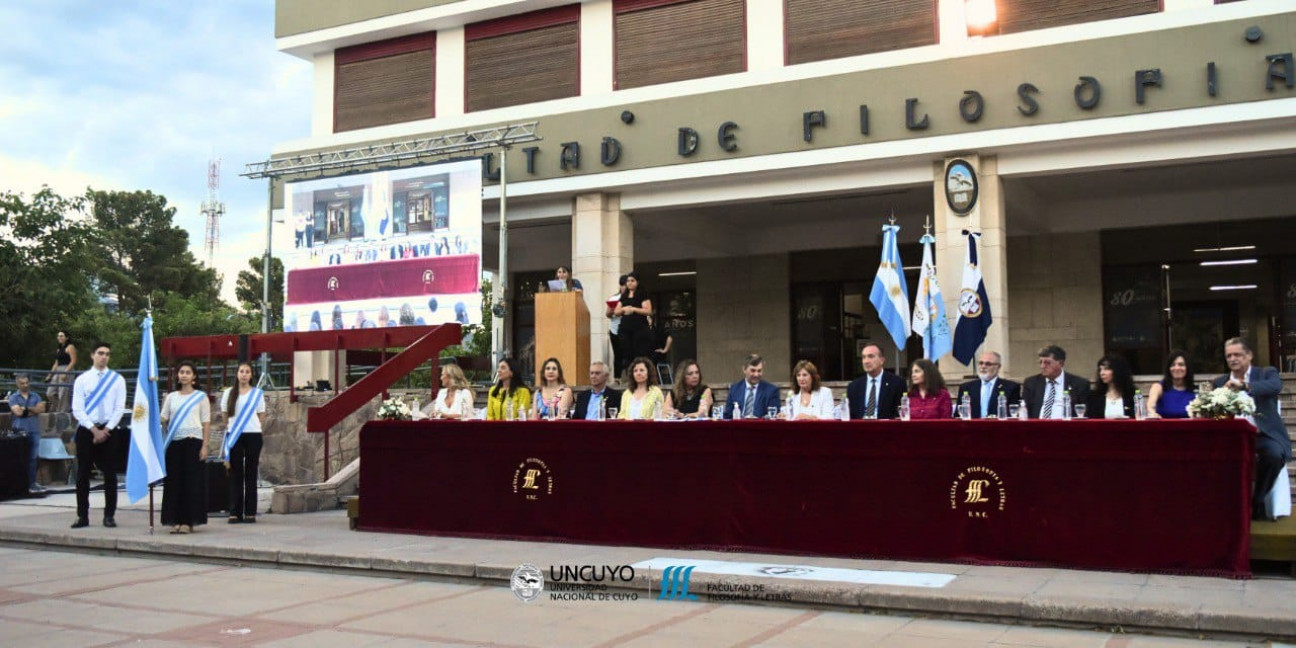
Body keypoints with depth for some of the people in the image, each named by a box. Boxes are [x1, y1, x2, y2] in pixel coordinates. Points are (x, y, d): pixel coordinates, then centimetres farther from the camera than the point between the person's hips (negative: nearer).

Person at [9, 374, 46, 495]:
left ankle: (32, 483, 6)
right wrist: (34, 409, -2)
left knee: (33, 458, 3)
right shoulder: (13, 397, 4)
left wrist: (26, 408, -7)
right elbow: (18, 412, -10)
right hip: (20, 431, -3)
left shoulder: (35, 396, 14)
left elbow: (41, 409, -1)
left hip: (34, 431, 3)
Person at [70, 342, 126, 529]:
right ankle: (83, 516, 11)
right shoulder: (82, 380, 3)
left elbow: (119, 408, -1)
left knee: (110, 475, 1)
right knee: (83, 475, 3)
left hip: (108, 430, 0)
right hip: (86, 430, 0)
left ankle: (109, 516, 7)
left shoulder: (117, 379, 3)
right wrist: (94, 429, -11)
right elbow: (77, 410, -2)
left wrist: (106, 430, -10)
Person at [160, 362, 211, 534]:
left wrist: (204, 446, -5)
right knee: (174, 481, 0)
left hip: (193, 441, -3)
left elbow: (206, 423, 3)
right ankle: (175, 520, 7)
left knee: (192, 481, -4)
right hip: (174, 442, 3)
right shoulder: (171, 397, 14)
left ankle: (188, 521, 0)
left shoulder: (201, 396, 6)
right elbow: (163, 419, 10)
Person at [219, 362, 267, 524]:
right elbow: (225, 417, 10)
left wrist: (256, 428, -3)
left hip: (253, 435, -1)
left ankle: (250, 513, 5)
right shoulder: (229, 393, 9)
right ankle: (235, 512, 4)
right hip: (234, 436, 1)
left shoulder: (257, 394, 8)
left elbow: (262, 418, 9)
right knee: (235, 474, 1)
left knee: (251, 474, 2)